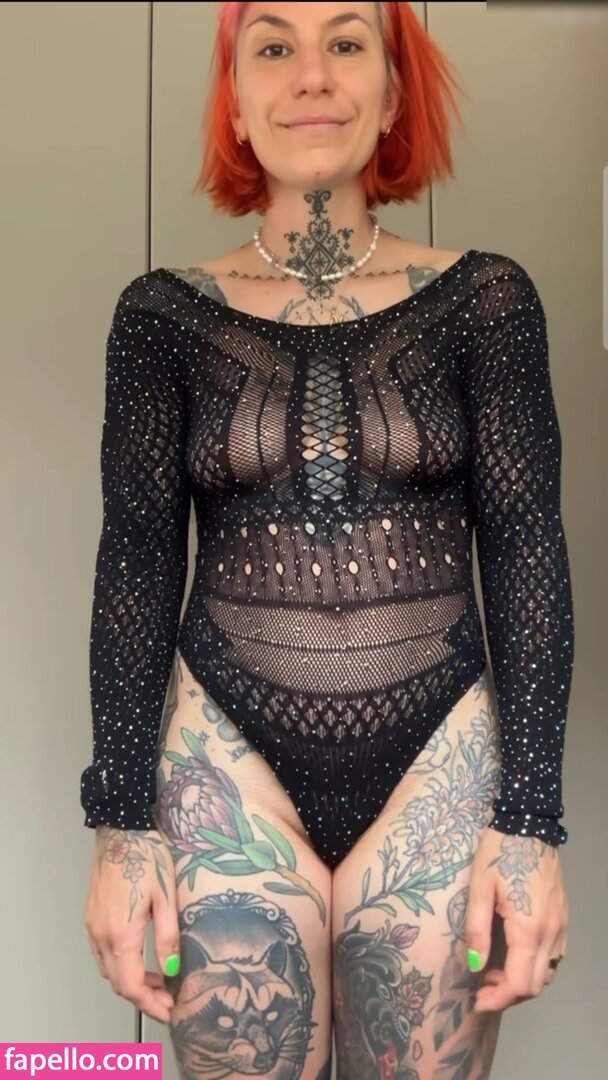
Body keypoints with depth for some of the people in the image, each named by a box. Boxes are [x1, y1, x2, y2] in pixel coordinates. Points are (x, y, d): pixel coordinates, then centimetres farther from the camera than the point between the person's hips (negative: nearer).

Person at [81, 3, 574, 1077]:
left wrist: (531, 821, -6)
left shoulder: (483, 298, 0)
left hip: (438, 768, 1)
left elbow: (526, 553, -1)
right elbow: (138, 562, 0)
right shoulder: (164, 312, 1)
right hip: (228, 765, 0)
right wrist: (121, 822, -4)